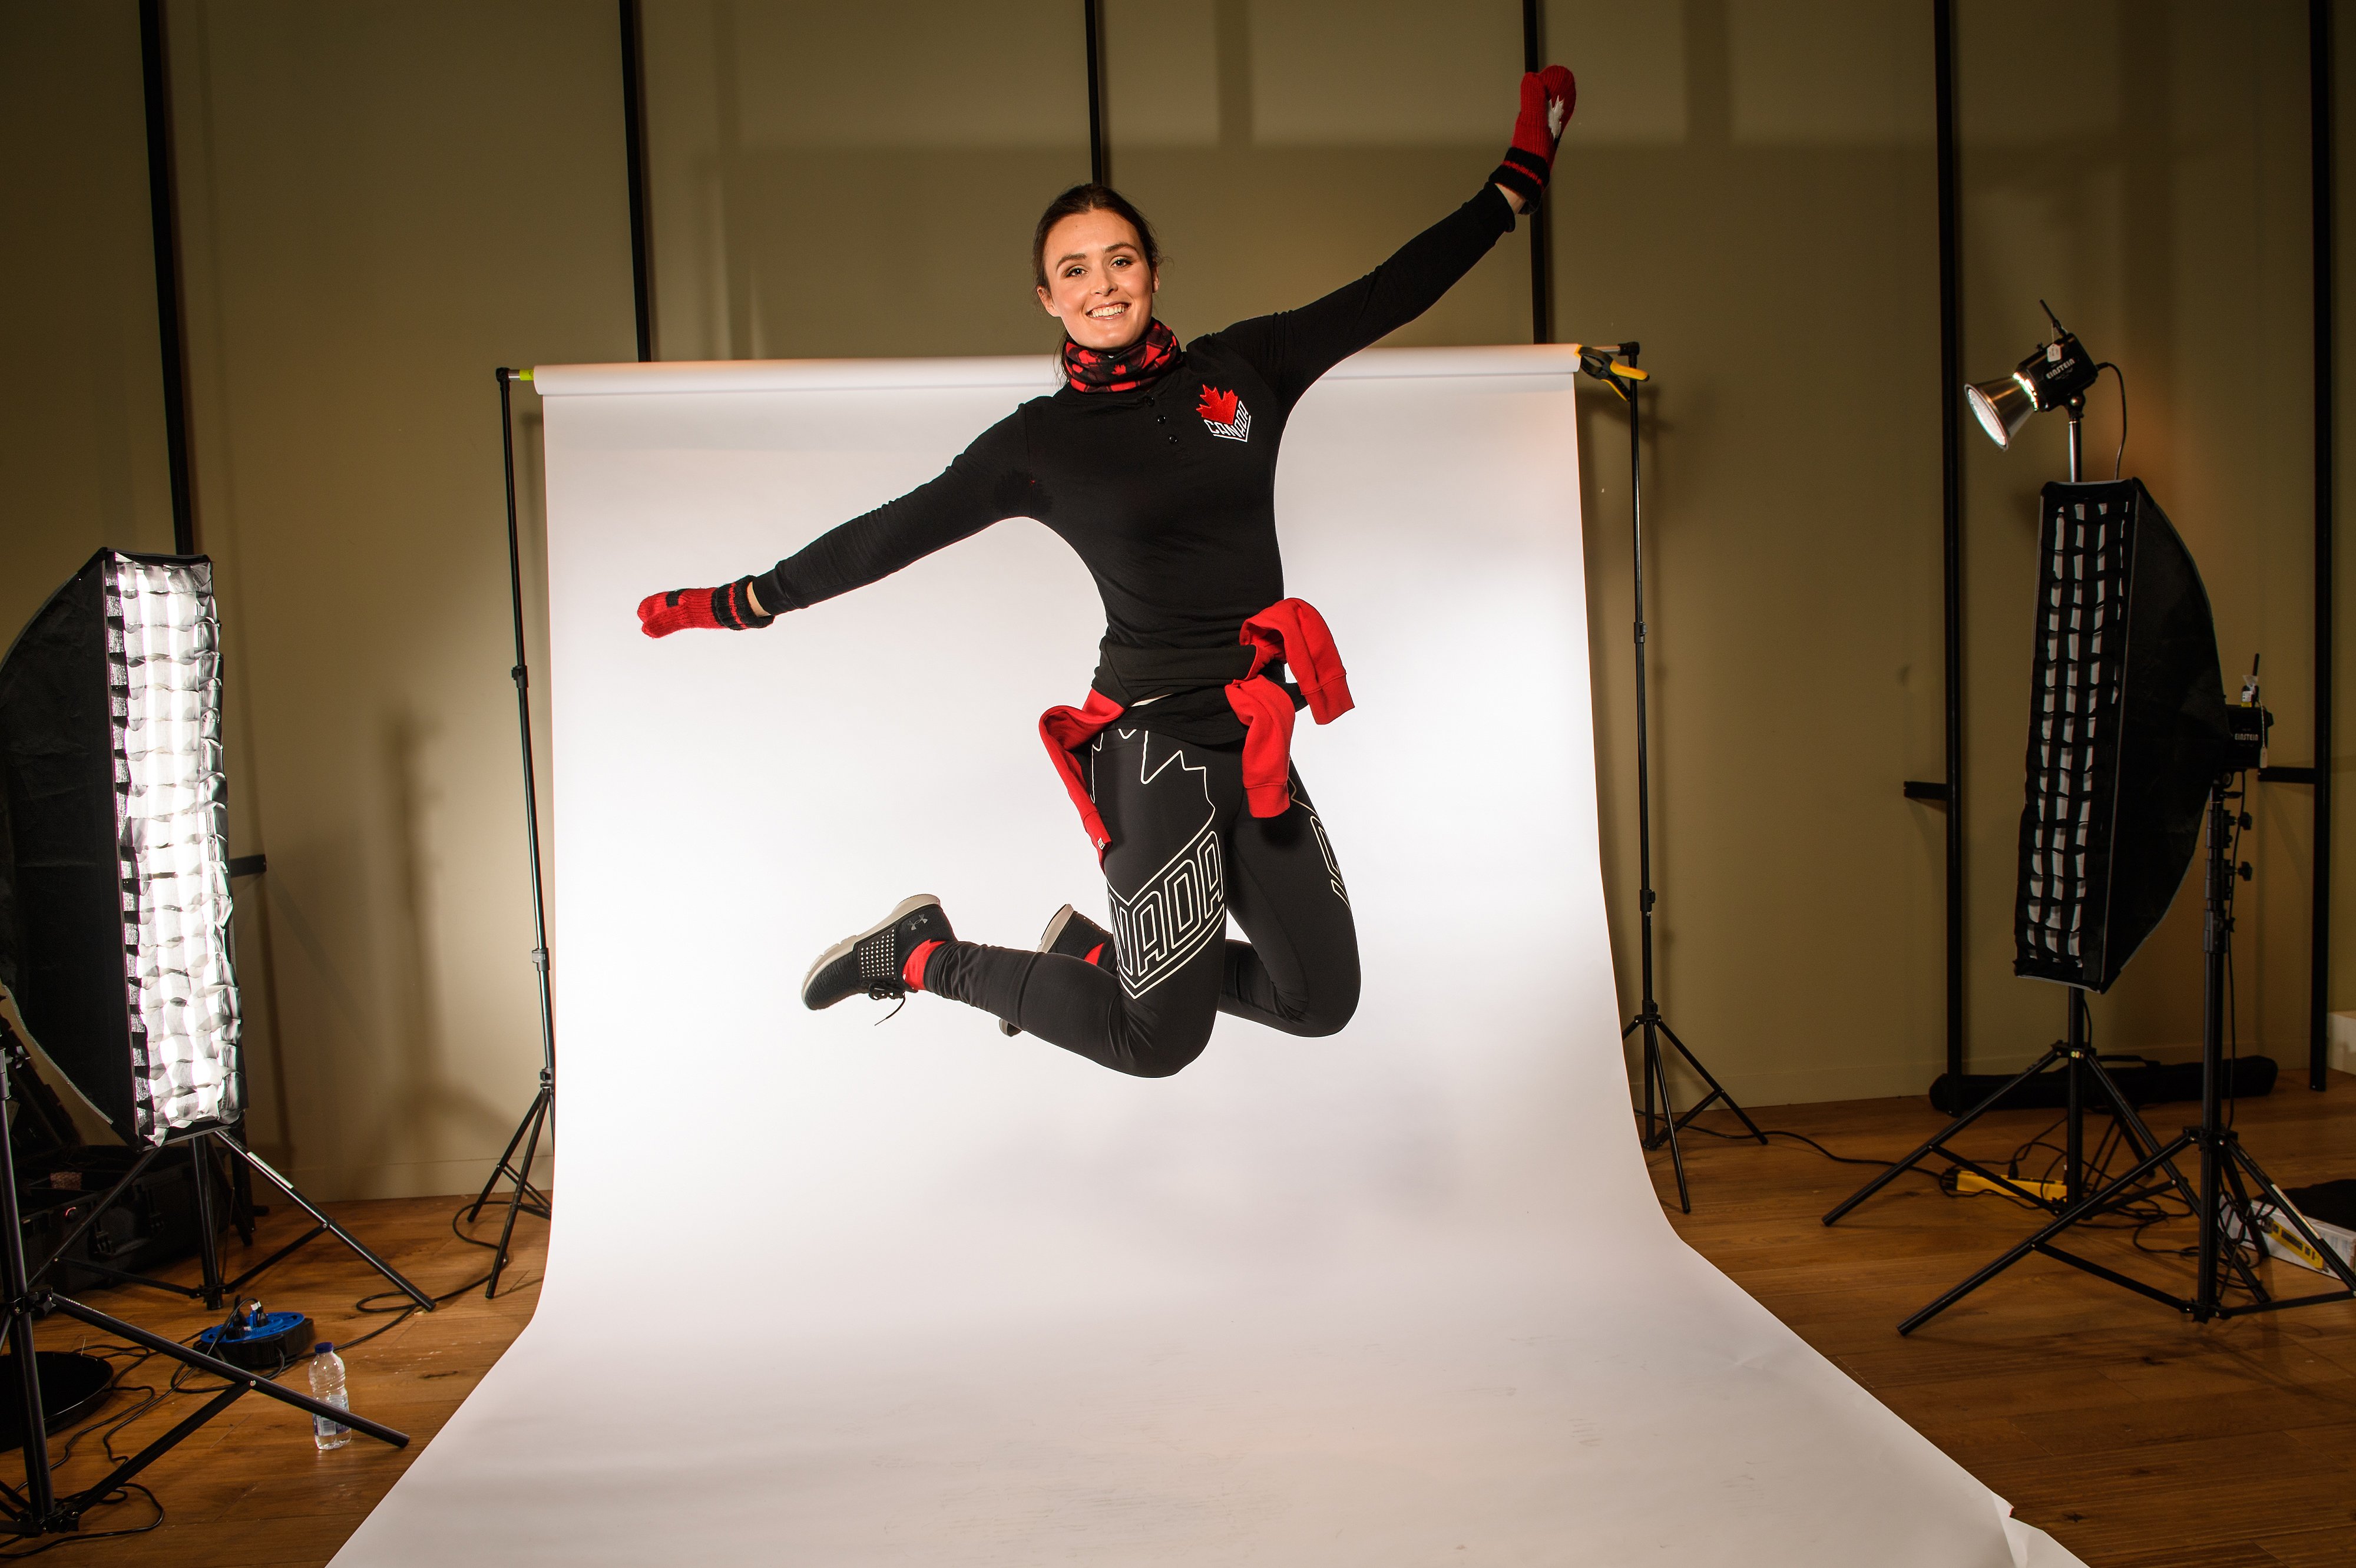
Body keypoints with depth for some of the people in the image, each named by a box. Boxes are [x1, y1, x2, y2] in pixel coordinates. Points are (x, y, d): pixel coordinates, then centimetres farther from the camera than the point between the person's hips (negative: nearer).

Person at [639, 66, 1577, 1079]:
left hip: (1256, 740, 5)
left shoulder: (1242, 370, 7)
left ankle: (1098, 950, 29)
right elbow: (895, 532, 2)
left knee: (1321, 1002, 12)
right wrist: (742, 601, 2)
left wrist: (1520, 177, 14)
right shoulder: (1040, 444, -2)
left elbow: (1391, 293, 11)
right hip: (1158, 741, -5)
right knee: (1160, 1042, -2)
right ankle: (926, 957, 16)